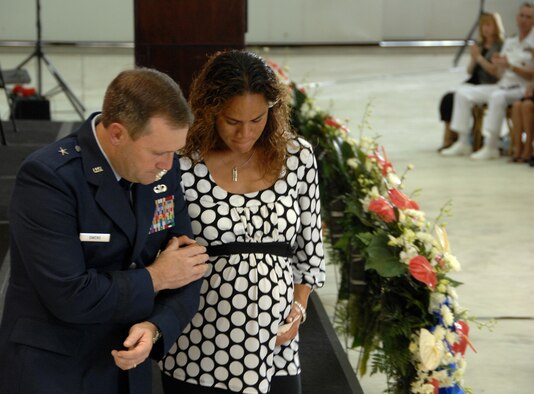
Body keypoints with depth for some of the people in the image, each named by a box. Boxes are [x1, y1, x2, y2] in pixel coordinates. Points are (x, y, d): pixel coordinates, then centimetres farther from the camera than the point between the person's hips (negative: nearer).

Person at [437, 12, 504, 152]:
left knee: (455, 99, -24)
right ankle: (449, 137, -22)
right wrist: (473, 58, -3)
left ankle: (450, 138, -12)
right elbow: (470, 71, 16)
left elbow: (496, 71, -13)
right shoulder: (479, 46, 19)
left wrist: (479, 57, -12)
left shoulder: (501, 47, -4)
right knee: (447, 98, -18)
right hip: (473, 84, 7)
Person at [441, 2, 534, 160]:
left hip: (521, 89, -7)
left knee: (498, 96, -39)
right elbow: (501, 74, 14)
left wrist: (509, 66, -19)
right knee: (463, 92, -7)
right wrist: (500, 64, -8)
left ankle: (491, 147, -37)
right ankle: (463, 143, -9)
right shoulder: (509, 43, 18)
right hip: (503, 85, 7)